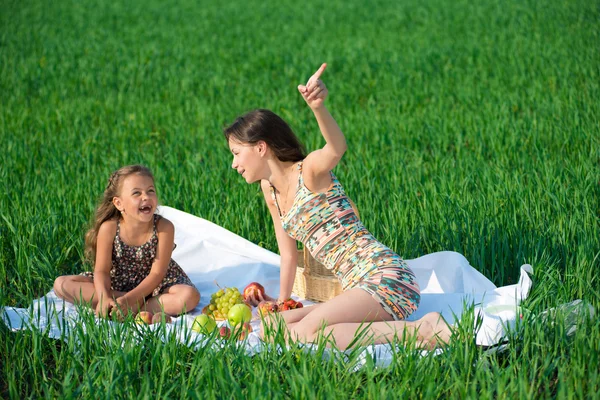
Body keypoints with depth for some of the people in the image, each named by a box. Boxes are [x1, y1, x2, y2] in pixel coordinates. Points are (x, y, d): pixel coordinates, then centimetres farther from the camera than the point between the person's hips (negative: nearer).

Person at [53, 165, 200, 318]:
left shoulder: (164, 227, -21)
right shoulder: (109, 228, -18)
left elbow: (157, 273, -20)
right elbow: (102, 270, -16)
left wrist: (128, 299, -33)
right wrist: (104, 298, -38)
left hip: (153, 284, -2)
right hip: (117, 282, 2)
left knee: (190, 296, -32)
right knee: (61, 284, -18)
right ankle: (137, 303, -22)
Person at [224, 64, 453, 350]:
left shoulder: (309, 171, -8)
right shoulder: (270, 190, 16)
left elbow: (337, 148, -33)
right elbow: (288, 254, 26)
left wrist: (318, 107, -52)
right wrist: (281, 301, 33)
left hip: (385, 278, -9)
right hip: (359, 289, 9)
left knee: (307, 332, -29)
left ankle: (422, 330, -20)